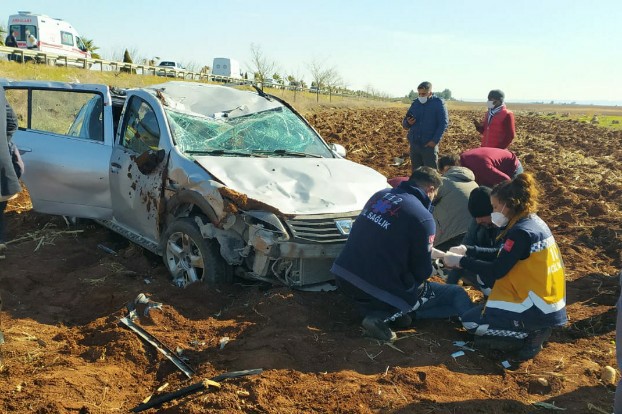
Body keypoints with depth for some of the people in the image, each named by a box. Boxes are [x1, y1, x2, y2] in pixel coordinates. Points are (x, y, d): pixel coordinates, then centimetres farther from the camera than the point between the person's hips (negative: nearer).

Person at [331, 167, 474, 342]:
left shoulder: (381, 194, 6)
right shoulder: (423, 218, -14)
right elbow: (422, 272, -6)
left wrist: (429, 251, 29)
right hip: (381, 288, -7)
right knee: (457, 295, 6)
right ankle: (383, 316, -7)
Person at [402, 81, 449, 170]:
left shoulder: (438, 103, -3)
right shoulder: (415, 103, 10)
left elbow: (444, 123, -9)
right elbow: (404, 123, 14)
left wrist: (435, 140, -18)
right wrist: (408, 123, -11)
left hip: (429, 145, -4)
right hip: (414, 144, 5)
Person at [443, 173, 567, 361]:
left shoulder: (522, 232, -22)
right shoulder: (533, 221, 6)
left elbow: (496, 271, -19)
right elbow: (501, 255, 14)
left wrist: (461, 261, -10)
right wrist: (467, 250, 7)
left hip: (539, 309, -9)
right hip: (549, 300, 9)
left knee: (470, 322, -1)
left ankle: (531, 333, -6)